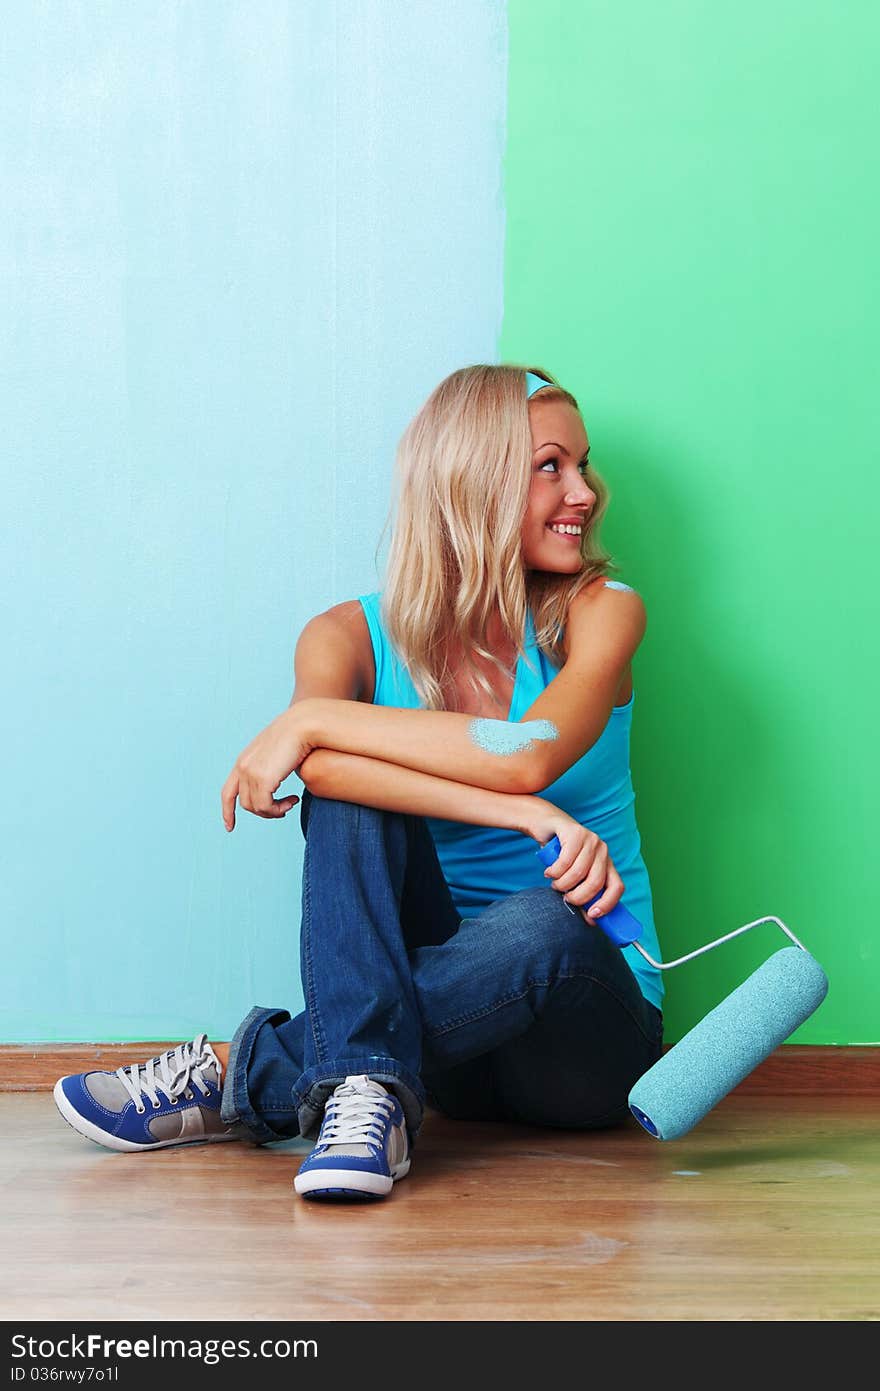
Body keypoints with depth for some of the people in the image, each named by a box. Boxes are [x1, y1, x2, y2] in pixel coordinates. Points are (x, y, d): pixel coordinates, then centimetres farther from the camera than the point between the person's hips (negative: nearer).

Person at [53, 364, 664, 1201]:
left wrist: (314, 719, -19)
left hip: (585, 1027, -1)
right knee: (354, 778, -21)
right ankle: (365, 1090, -37)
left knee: (539, 923, -36)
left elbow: (527, 757, -23)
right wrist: (522, 814, -36)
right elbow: (323, 765, -25)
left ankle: (238, 1081, -23)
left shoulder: (598, 611, -3)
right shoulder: (355, 635, -1)